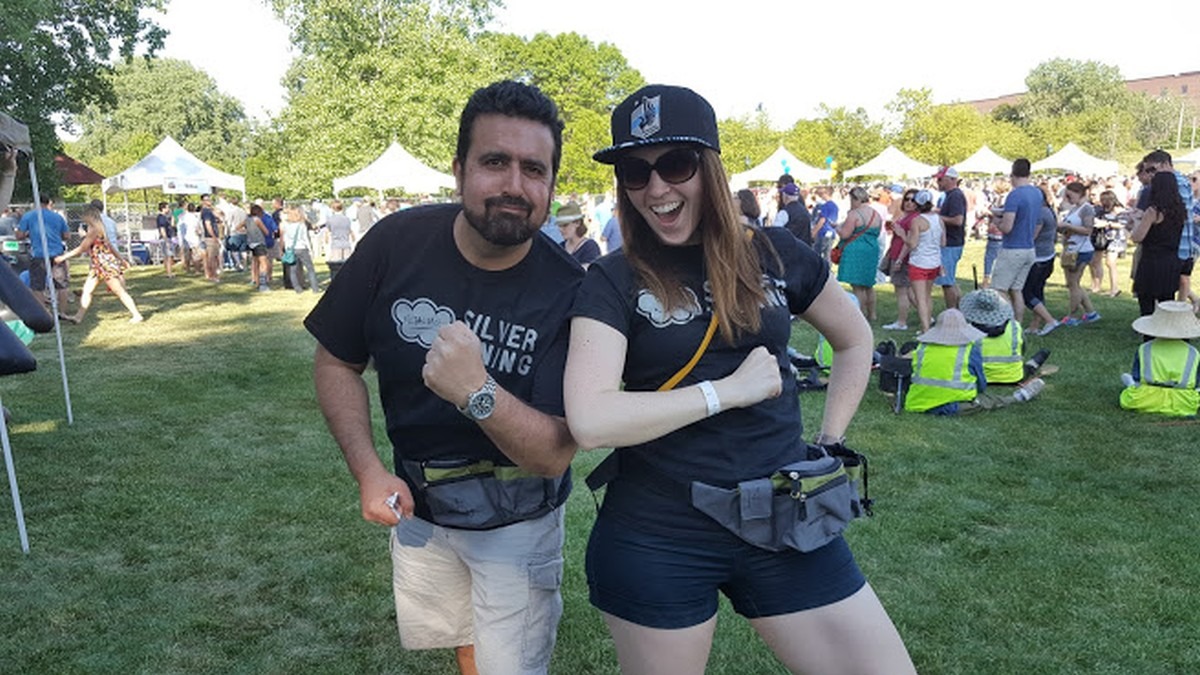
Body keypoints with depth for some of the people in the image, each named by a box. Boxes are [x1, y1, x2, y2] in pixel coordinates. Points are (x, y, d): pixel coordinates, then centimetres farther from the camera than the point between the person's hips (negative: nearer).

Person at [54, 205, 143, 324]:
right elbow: (109, 244, 19)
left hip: (106, 265, -10)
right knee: (87, 290, 8)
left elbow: (82, 248, -16)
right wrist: (121, 259, 25)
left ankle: (137, 315, -1)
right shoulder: (97, 228, 13)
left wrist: (63, 257, -12)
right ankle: (79, 317, 11)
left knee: (120, 292, -5)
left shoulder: (94, 229, -17)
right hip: (98, 266, 10)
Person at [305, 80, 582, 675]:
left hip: (516, 519, -3)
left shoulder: (568, 292, -25)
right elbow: (336, 363, -5)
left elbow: (555, 454, -27)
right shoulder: (398, 242, -18)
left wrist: (477, 393, -43)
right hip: (416, 502, 3)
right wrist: (368, 472, -15)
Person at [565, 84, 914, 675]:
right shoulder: (613, 283, -8)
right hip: (657, 537, -2)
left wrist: (829, 443, 7)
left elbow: (855, 339, 18)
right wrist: (729, 389, -17)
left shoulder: (774, 255, 1)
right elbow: (589, 421, -23)